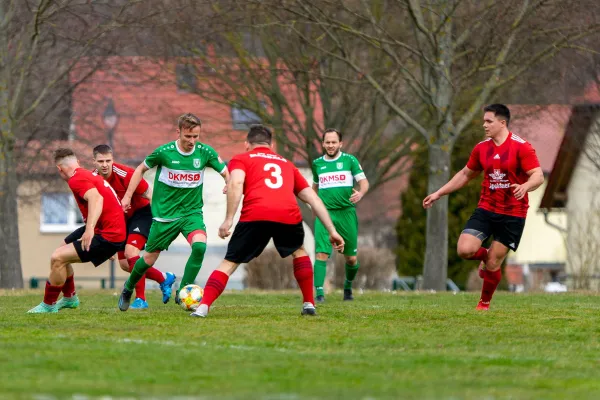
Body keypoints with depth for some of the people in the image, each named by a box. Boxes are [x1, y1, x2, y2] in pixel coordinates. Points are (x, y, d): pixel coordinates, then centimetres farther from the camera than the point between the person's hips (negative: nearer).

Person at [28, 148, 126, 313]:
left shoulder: (77, 180, -13)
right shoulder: (89, 175, 18)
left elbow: (96, 198, -31)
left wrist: (90, 228, -43)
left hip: (108, 237, -10)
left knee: (58, 258, -13)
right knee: (62, 254, 22)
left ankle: (49, 305, -3)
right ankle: (69, 298, 35)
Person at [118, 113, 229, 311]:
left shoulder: (205, 152, -7)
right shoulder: (164, 152, -11)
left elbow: (226, 172, 5)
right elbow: (141, 169, 6)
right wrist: (127, 196, 4)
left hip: (192, 211, 1)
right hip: (165, 213, -1)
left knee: (200, 246, -27)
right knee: (149, 259, 5)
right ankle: (128, 289, 36)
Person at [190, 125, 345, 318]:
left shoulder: (241, 159, 24)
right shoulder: (287, 164, 35)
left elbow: (236, 183, 1)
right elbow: (312, 197, 30)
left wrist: (228, 219, -4)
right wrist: (332, 231, 29)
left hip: (254, 216, -2)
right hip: (289, 215, 2)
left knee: (229, 263, 11)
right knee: (299, 251, 33)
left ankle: (203, 307, -6)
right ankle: (309, 304, 27)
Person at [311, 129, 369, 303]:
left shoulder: (349, 160, 2)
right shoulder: (317, 164, 10)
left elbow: (364, 182, -3)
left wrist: (360, 193, -24)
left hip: (346, 212, -1)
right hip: (325, 213, 1)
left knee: (351, 258, 6)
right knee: (321, 253, -16)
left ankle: (348, 286, 32)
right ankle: (319, 292, -18)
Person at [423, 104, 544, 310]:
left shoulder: (521, 147, -11)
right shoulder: (482, 148, 6)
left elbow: (538, 176, -15)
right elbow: (465, 174, 20)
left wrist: (525, 186, -38)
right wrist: (439, 193, 18)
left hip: (513, 214, -4)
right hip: (486, 209, 4)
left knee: (492, 264, -2)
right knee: (465, 249, -16)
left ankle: (484, 303, 23)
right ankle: (485, 256, 20)